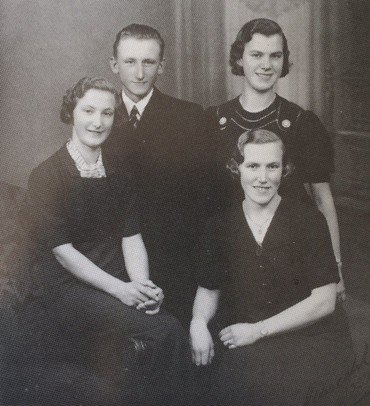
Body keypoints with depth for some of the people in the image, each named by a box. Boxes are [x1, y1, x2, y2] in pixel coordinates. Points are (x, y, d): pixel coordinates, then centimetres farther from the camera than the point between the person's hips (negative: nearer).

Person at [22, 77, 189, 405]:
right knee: (165, 330, -24)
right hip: (66, 288, -5)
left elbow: (132, 238, 7)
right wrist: (119, 289, -18)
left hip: (117, 283, 5)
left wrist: (143, 286, -12)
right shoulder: (46, 176, -5)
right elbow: (62, 250, -11)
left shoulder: (118, 174, 12)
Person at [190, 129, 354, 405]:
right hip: (241, 342, 2)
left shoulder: (309, 221, -3)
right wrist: (198, 323, -10)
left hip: (309, 339, -2)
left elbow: (324, 301, -7)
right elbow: (208, 289, 13)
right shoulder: (221, 225, 6)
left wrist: (257, 330, -12)